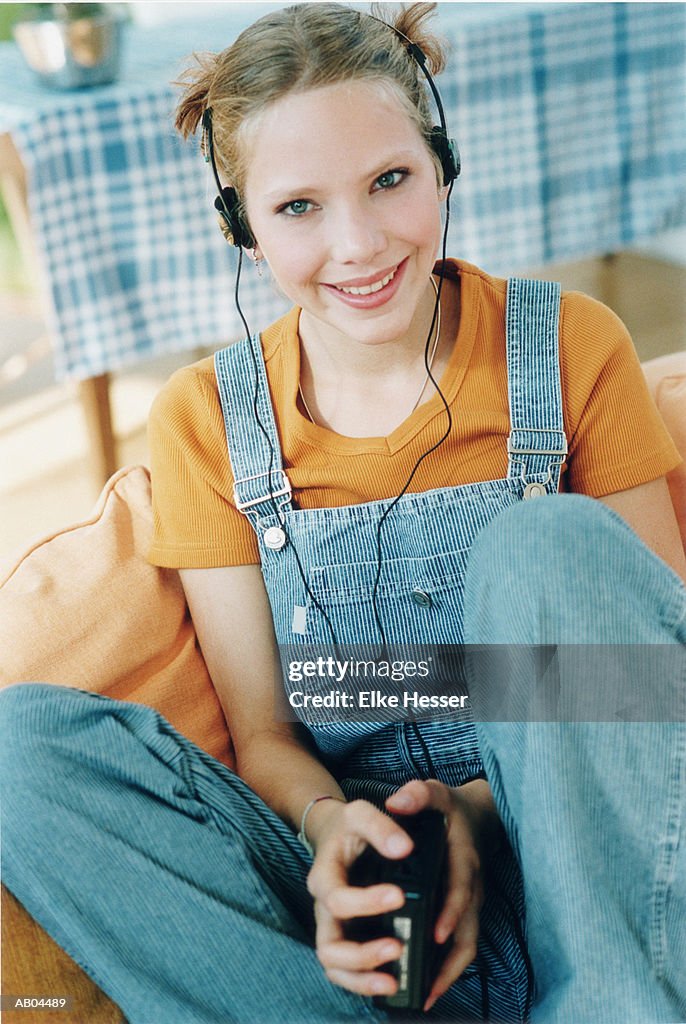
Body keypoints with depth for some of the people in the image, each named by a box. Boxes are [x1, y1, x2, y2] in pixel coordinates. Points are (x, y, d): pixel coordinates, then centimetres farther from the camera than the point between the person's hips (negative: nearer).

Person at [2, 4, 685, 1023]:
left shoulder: (569, 348, -3)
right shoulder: (205, 423, 2)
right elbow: (263, 730, 3)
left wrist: (485, 806, -17)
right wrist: (328, 821, -20)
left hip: (596, 867, -1)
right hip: (370, 895, 2)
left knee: (552, 544, -28)